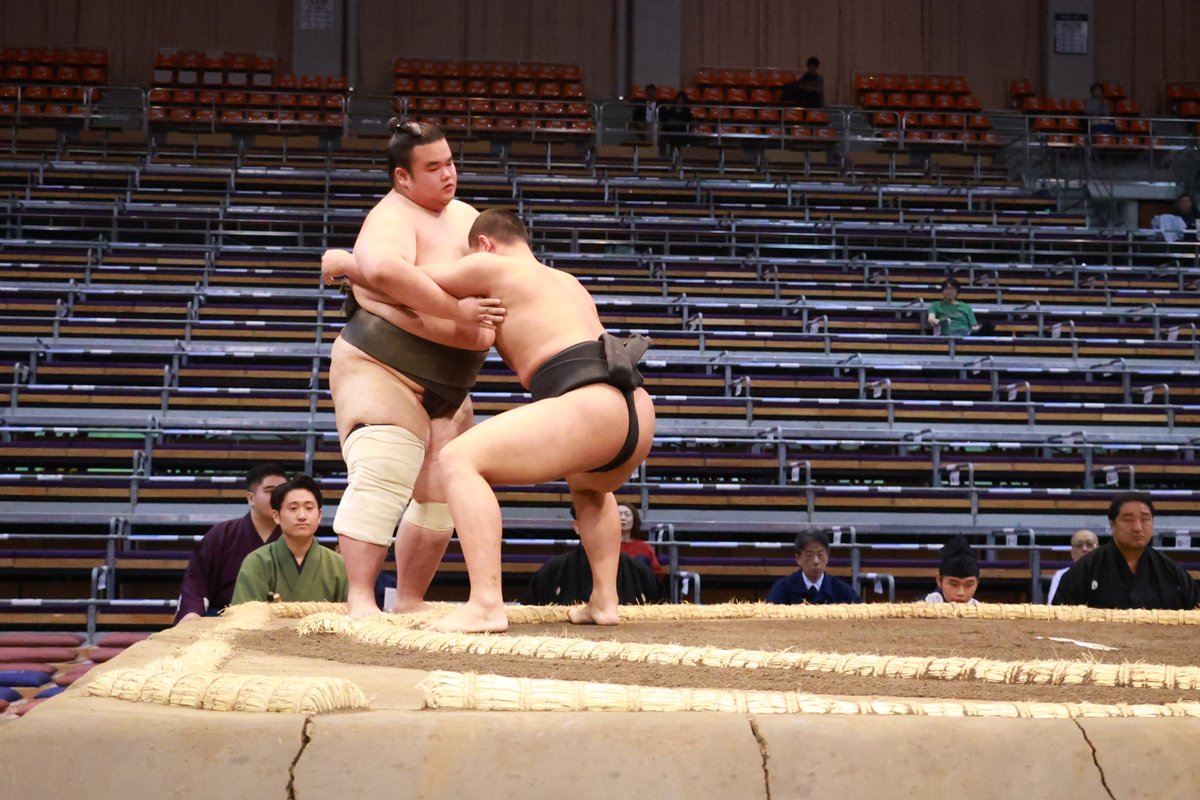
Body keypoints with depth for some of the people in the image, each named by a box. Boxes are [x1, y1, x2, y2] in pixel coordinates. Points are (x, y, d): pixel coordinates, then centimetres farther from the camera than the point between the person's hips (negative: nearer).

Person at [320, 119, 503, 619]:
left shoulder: (464, 215, 14)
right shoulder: (393, 218, -16)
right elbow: (383, 269, -39)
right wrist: (456, 310, -37)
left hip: (446, 387, 9)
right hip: (383, 371, -9)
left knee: (439, 495, 8)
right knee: (382, 479, -22)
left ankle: (409, 601, 15)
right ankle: (360, 600, -24)